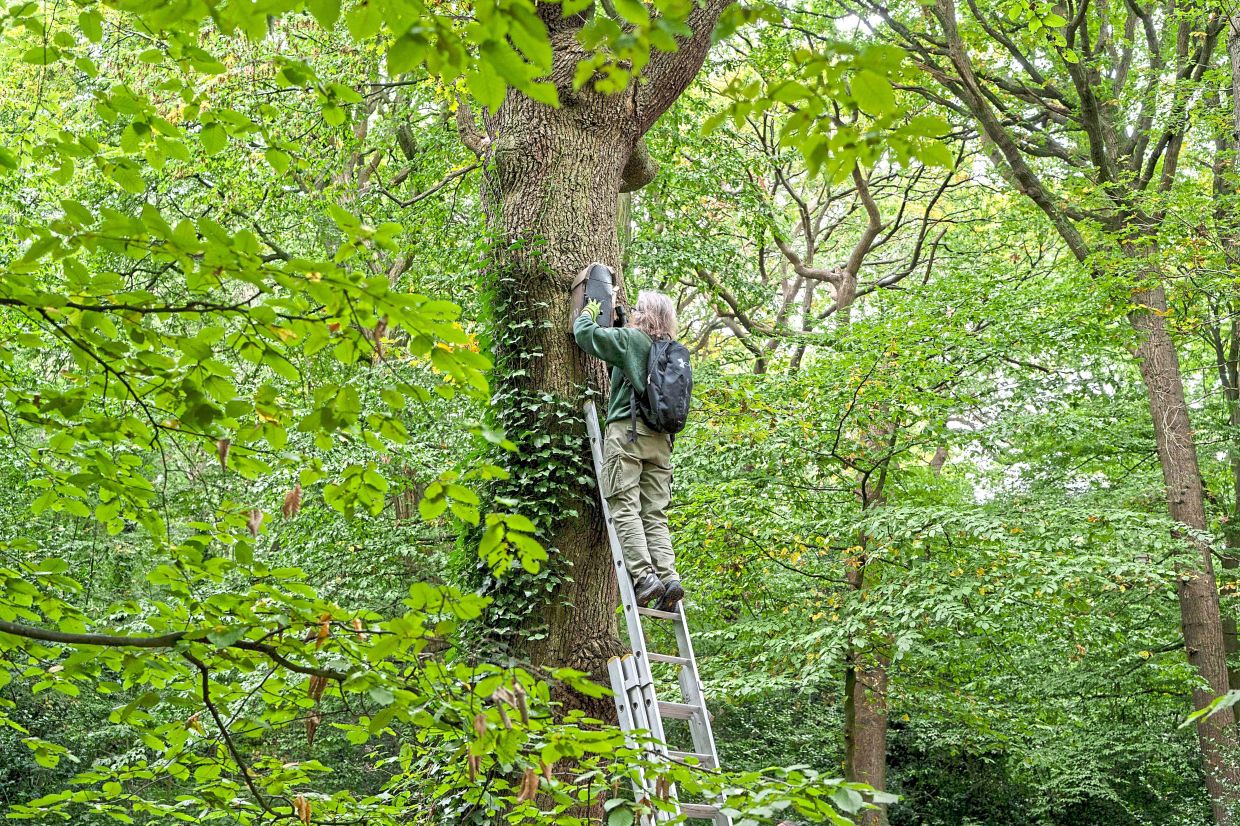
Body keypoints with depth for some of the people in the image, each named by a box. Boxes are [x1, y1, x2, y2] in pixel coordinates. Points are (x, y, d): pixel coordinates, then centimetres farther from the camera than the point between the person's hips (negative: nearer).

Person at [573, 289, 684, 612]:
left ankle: (644, 576, -23)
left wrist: (588, 313, 21)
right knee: (655, 513, 4)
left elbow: (585, 333, -1)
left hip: (626, 431, -6)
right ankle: (669, 577, -10)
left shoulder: (631, 338, 0)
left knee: (625, 508, -10)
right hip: (660, 439, 6)